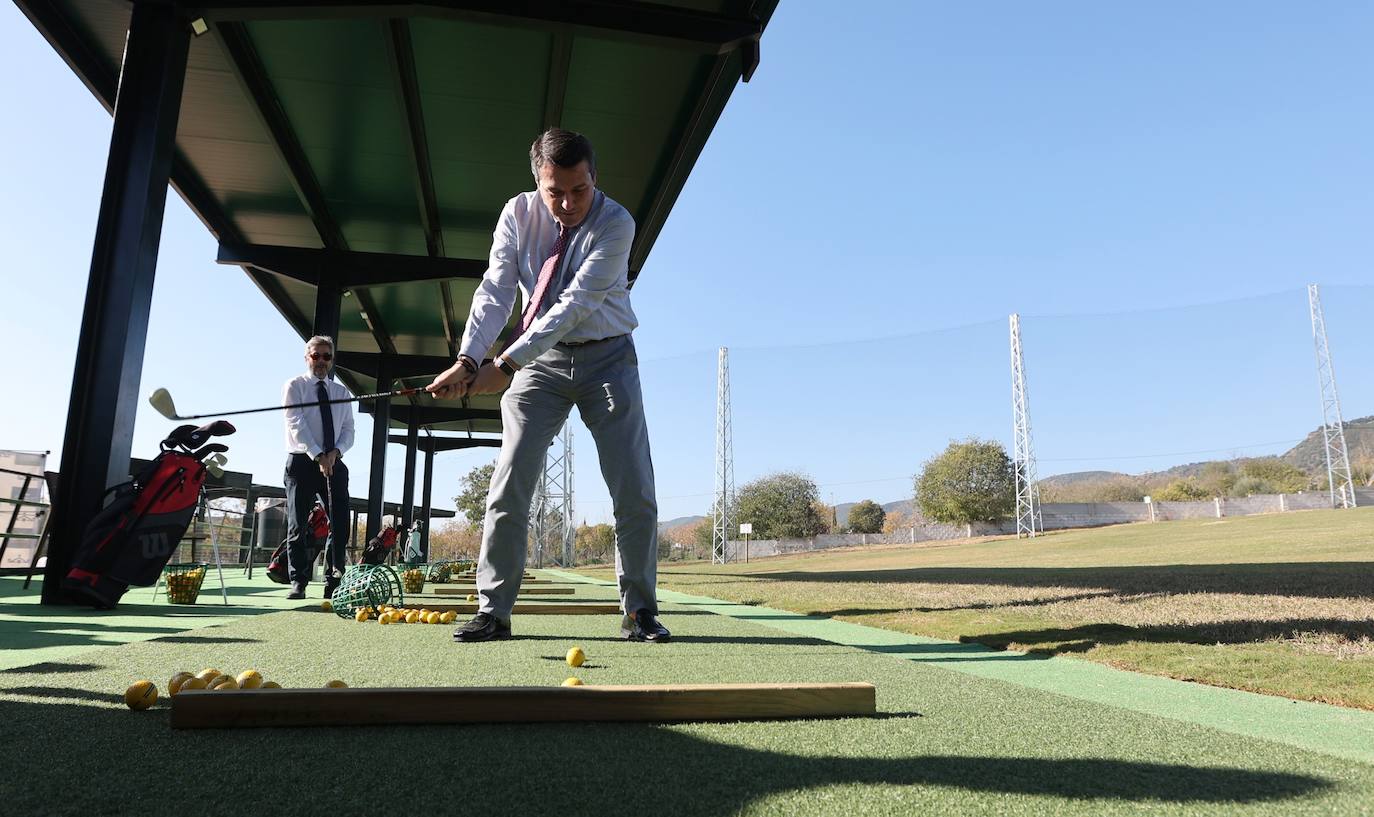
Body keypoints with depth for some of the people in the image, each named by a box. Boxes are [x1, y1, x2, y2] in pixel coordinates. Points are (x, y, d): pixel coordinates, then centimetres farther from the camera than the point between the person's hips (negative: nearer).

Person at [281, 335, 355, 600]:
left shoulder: (341, 392, 15)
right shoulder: (294, 386, 3)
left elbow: (348, 430, 9)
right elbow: (297, 424, -9)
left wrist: (336, 451, -12)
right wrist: (318, 456, -18)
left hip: (334, 463, 3)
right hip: (302, 462, -3)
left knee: (340, 524, -4)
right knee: (298, 526, -1)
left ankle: (333, 583, 1)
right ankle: (297, 583, 4)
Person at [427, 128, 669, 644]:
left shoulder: (616, 223, -16)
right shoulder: (518, 214, -4)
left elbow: (575, 305, -24)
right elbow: (495, 293, -10)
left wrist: (504, 364, -28)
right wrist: (467, 359, -26)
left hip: (606, 357, -2)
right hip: (540, 359, 2)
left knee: (635, 494, -4)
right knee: (508, 489, -4)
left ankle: (639, 612, 9)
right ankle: (493, 612, 7)